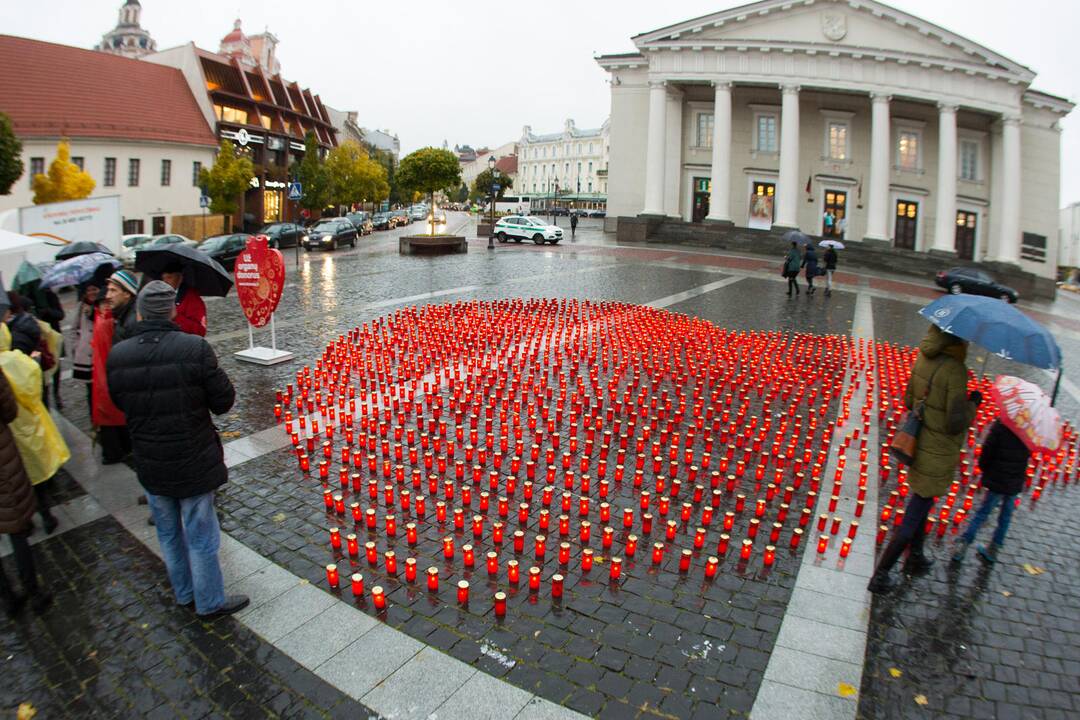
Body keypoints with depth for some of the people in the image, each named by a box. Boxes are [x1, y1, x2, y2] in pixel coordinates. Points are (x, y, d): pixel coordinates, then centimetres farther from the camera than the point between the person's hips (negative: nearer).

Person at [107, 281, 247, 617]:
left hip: (150, 464, 4)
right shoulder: (195, 348, -22)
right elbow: (223, 401, -16)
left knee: (168, 533, 23)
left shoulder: (117, 356, -8)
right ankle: (210, 602, 27)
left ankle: (184, 593, 41)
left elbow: (120, 403, 6)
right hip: (193, 462, -4)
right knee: (201, 536, 12)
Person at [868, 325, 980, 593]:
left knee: (923, 501, 29)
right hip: (937, 458, -7)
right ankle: (880, 576, 16)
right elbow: (956, 424, -24)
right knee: (913, 517, 6)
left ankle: (915, 557, 49)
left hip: (917, 446, 8)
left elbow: (909, 400, 7)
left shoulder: (923, 358, -4)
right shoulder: (956, 370, -27)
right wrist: (973, 403, -8)